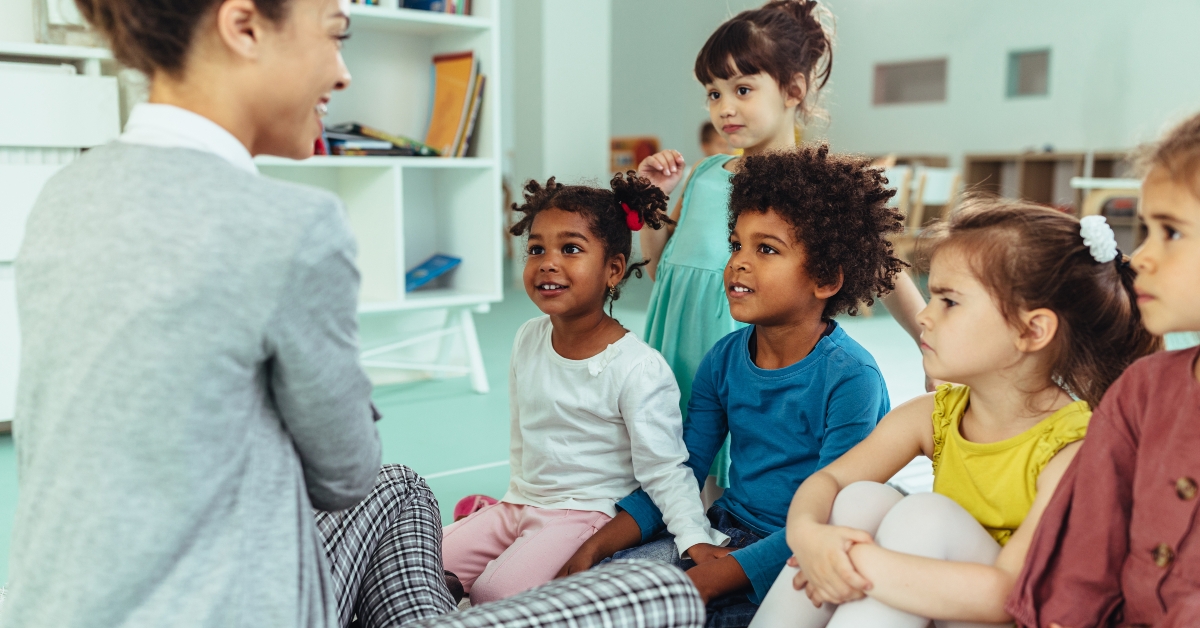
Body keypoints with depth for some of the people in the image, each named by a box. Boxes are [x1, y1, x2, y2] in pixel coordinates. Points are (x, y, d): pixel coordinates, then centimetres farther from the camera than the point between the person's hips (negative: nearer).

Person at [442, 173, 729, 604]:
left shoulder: (638, 370, -21)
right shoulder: (528, 339, 1)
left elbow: (665, 471, -15)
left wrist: (696, 539, -24)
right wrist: (519, 495, 17)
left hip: (587, 513, -7)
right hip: (522, 501, 7)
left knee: (495, 592, -21)